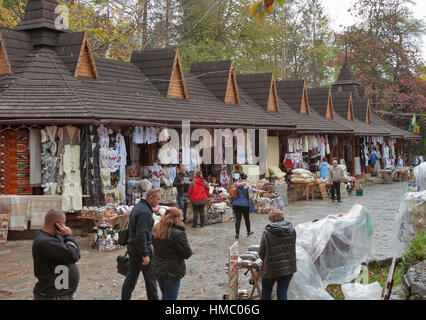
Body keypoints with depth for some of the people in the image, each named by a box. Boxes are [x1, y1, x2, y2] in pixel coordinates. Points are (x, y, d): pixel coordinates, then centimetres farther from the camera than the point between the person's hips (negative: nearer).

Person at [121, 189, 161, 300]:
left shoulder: (138, 207, 12)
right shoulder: (145, 211, -19)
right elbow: (141, 234, -25)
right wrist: (145, 254, -23)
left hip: (132, 246, 9)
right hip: (142, 246, -9)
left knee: (131, 276, 13)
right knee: (150, 278, 3)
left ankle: (124, 298, 17)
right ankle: (153, 298, 12)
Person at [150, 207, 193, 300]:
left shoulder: (156, 230, 3)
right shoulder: (178, 233, -22)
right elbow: (187, 253, -17)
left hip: (157, 269, 7)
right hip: (172, 271, -7)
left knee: (164, 294, 25)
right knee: (171, 297, 6)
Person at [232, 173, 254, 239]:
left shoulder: (235, 183, 4)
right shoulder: (247, 184, -7)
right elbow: (249, 194, -10)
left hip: (236, 204, 3)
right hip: (245, 204, -2)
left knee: (237, 219, 2)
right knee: (246, 218, 14)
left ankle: (237, 234, -2)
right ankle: (248, 232, 30)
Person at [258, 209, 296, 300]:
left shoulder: (267, 232, -13)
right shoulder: (292, 230, -1)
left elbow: (261, 253, -7)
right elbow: (292, 247, 8)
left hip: (271, 268, -3)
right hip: (288, 268, 3)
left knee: (266, 293, 17)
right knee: (282, 293, 10)